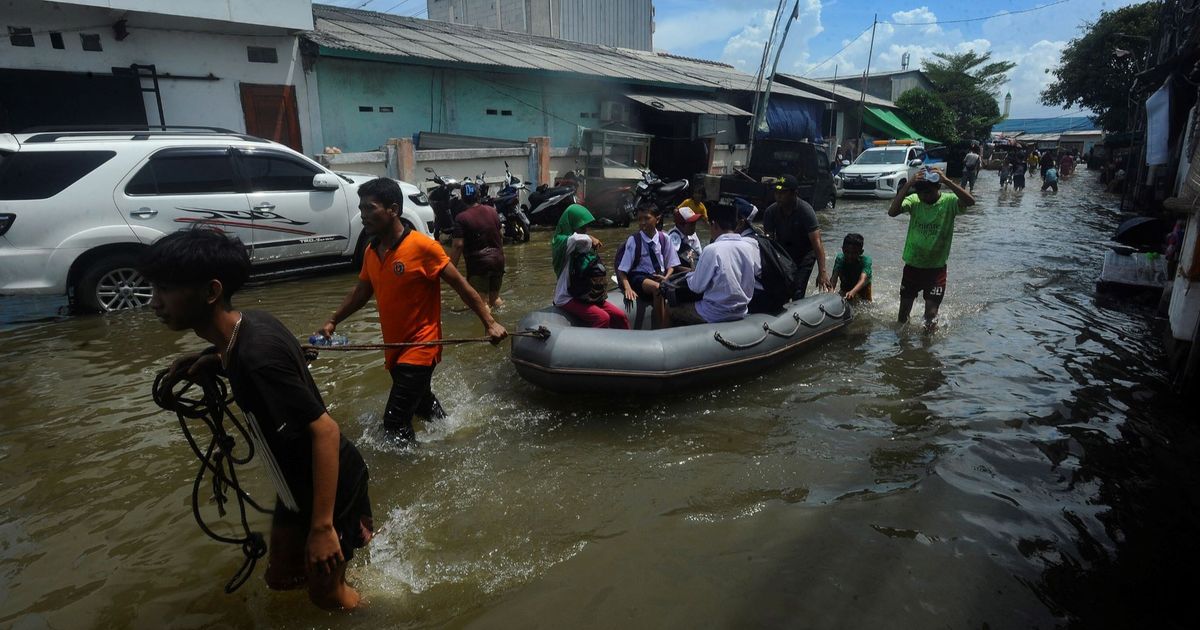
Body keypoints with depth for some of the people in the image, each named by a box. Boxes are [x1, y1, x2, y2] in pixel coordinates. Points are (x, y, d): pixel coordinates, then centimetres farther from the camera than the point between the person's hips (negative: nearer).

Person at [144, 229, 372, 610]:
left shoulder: (257, 355, -33)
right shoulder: (248, 326, -6)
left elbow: (325, 430, -31)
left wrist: (321, 525, -28)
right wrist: (215, 362, -1)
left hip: (330, 487, -8)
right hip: (301, 484, 8)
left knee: (326, 594, 15)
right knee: (282, 577, 25)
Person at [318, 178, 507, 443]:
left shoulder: (423, 246, -18)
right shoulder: (371, 251, 3)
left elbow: (461, 286, -14)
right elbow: (361, 292, 19)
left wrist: (489, 323, -16)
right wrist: (333, 321, 13)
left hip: (420, 348, -7)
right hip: (393, 349, 7)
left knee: (395, 422, -12)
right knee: (421, 404, 26)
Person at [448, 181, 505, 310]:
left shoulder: (461, 218, -12)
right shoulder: (492, 211, 5)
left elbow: (458, 245, -17)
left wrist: (452, 267, -10)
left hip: (478, 262, -6)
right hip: (498, 259, 6)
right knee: (494, 296, 21)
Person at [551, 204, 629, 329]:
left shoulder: (583, 245, 16)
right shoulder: (560, 241, -10)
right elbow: (580, 239, -32)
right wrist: (591, 238, -12)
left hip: (586, 295, 8)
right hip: (567, 298, -8)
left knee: (621, 316, -7)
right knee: (602, 318, -27)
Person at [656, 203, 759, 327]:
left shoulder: (712, 250, -19)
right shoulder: (751, 248, -5)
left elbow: (696, 287, -13)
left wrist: (689, 273, 8)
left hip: (716, 314, -6)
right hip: (741, 312, 6)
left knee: (669, 308, 13)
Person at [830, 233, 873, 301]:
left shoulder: (865, 260, -26)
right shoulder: (840, 259, -18)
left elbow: (863, 280, -42)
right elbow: (834, 277, -32)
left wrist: (853, 292, -62)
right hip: (845, 291, 2)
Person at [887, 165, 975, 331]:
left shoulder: (949, 201, -11)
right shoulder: (914, 201, -6)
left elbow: (970, 201, -31)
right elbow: (892, 212, -23)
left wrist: (946, 180, -34)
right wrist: (908, 184, -29)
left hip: (936, 268, -2)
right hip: (912, 266, 2)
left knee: (931, 314, -1)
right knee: (903, 313, 13)